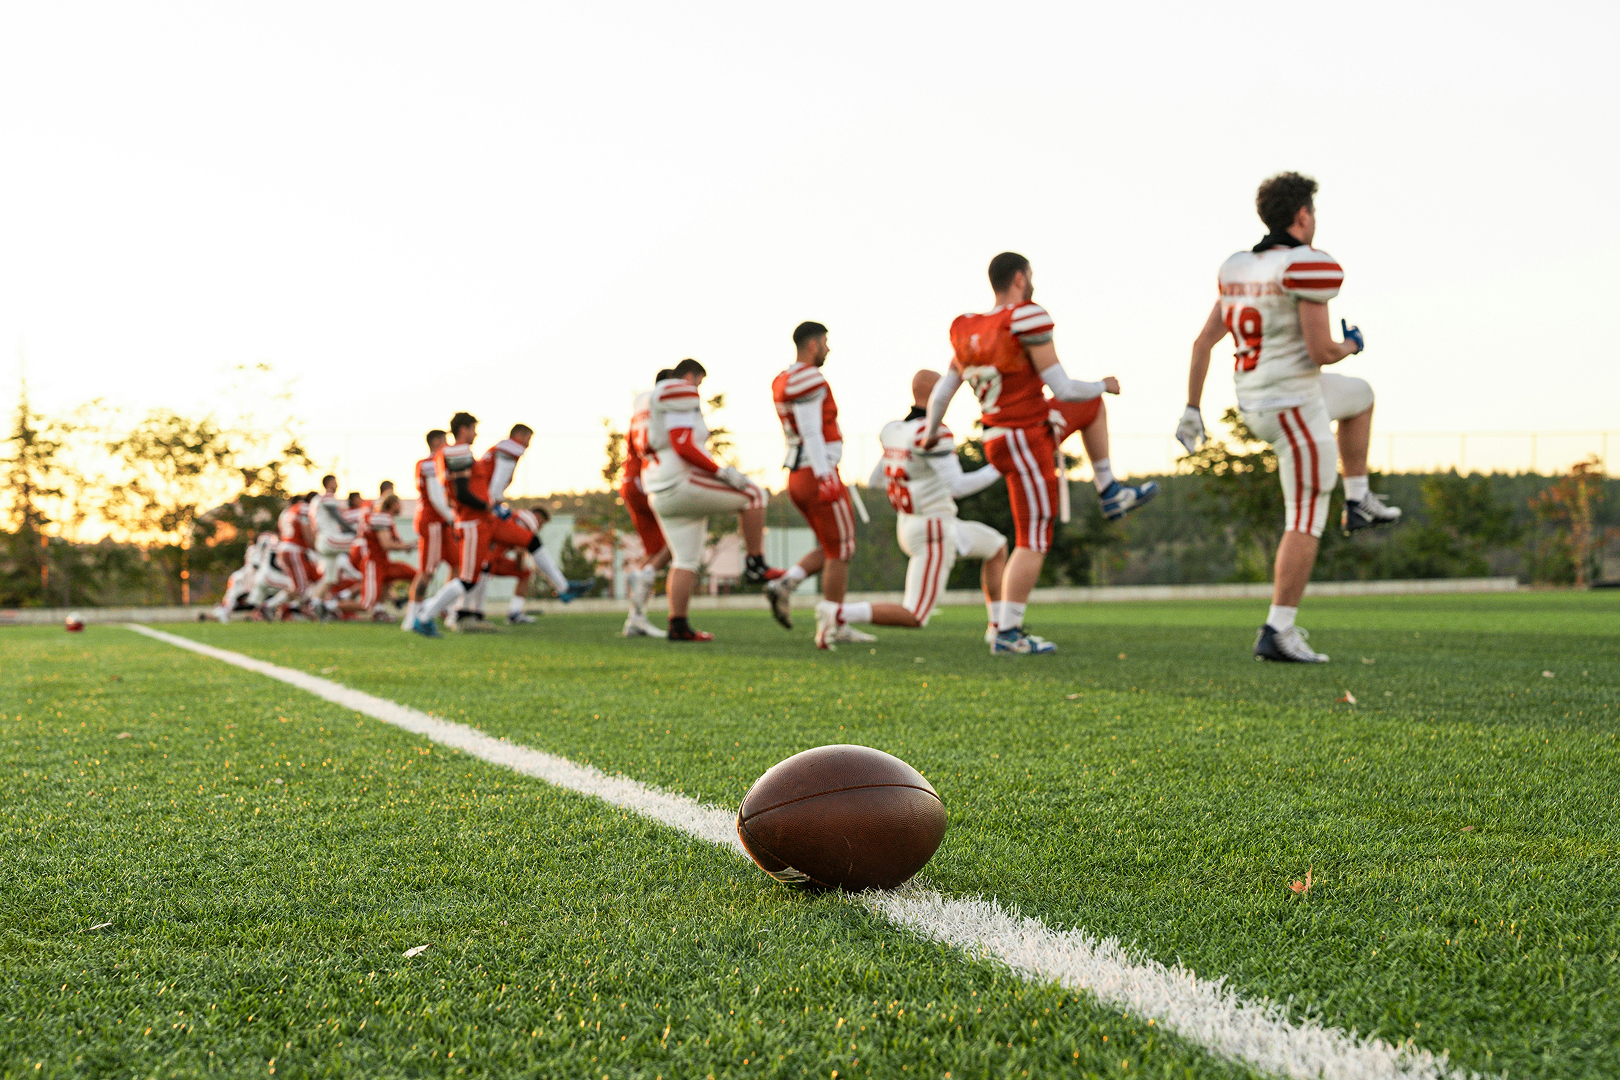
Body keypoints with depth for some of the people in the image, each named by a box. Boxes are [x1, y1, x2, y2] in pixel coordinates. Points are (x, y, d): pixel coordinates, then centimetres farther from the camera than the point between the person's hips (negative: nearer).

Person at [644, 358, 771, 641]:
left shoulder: (653, 404, 23)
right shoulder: (682, 395, -7)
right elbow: (683, 446, -19)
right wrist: (722, 471, -16)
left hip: (662, 495, 10)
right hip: (684, 483, -10)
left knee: (686, 561, 11)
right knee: (753, 496, 0)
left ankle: (678, 626, 8)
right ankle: (757, 564, 0)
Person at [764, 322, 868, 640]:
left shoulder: (782, 381, 16)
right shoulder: (808, 379, -14)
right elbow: (810, 432, -21)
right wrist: (826, 479, -24)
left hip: (798, 478, 9)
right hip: (819, 474, -9)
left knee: (831, 550, 17)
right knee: (840, 552, 0)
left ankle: (784, 585, 1)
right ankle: (836, 627, 3)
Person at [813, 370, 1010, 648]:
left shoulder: (894, 431, 7)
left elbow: (874, 481, 16)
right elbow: (957, 487, -24)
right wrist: (999, 469, -14)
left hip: (908, 528, 9)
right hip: (933, 535, -9)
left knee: (997, 546, 23)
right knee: (915, 617, -6)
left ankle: (998, 627, 23)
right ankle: (837, 614, -13)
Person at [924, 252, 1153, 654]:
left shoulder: (968, 331, 3)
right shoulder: (1028, 322, -20)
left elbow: (941, 393, 11)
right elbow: (1062, 389, -18)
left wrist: (931, 432, 29)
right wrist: (1104, 385, 2)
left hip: (1000, 436, 8)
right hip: (1026, 444, -8)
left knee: (1091, 405, 23)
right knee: (1033, 541, -1)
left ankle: (1110, 493, 30)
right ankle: (1007, 633, 0)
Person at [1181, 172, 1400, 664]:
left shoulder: (1239, 268, 7)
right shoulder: (1311, 267, -17)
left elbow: (1204, 340, 8)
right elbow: (1320, 352, -21)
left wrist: (1191, 409, 14)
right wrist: (1352, 345, 3)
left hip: (1255, 402, 8)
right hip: (1294, 411, -8)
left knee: (1359, 396, 31)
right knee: (1306, 522, -1)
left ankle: (1358, 503, 33)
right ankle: (1277, 632, -2)